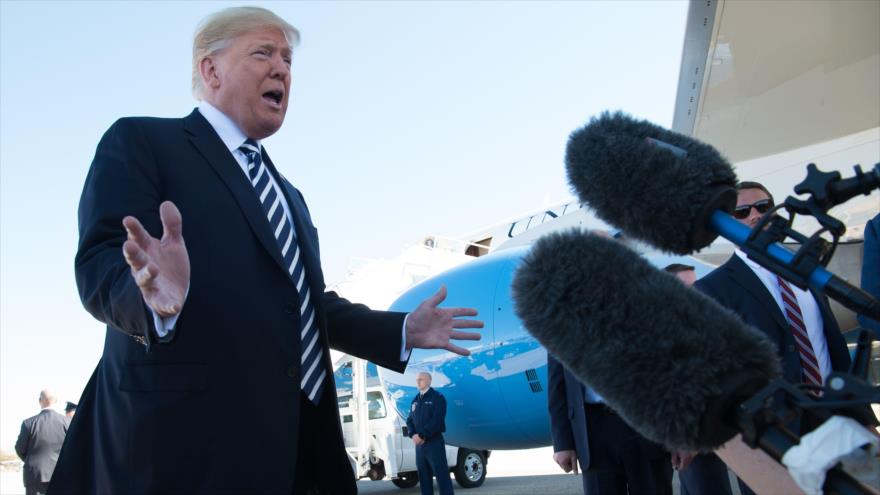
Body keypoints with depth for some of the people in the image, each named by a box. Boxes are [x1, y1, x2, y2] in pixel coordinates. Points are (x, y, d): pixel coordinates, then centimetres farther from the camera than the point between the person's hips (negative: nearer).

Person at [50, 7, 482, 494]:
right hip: (186, 430, -7)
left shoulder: (288, 194, 24)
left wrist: (404, 331, 15)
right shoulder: (140, 141, 1)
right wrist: (158, 294, -33)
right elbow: (100, 264, -12)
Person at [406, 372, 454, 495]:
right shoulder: (415, 400, 17)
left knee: (442, 475, -8)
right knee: (423, 476, 9)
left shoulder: (437, 397, -4)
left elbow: (436, 420, -15)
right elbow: (410, 420, 14)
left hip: (434, 442, -7)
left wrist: (422, 436, -17)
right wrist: (413, 435, -6)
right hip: (419, 444, 7)